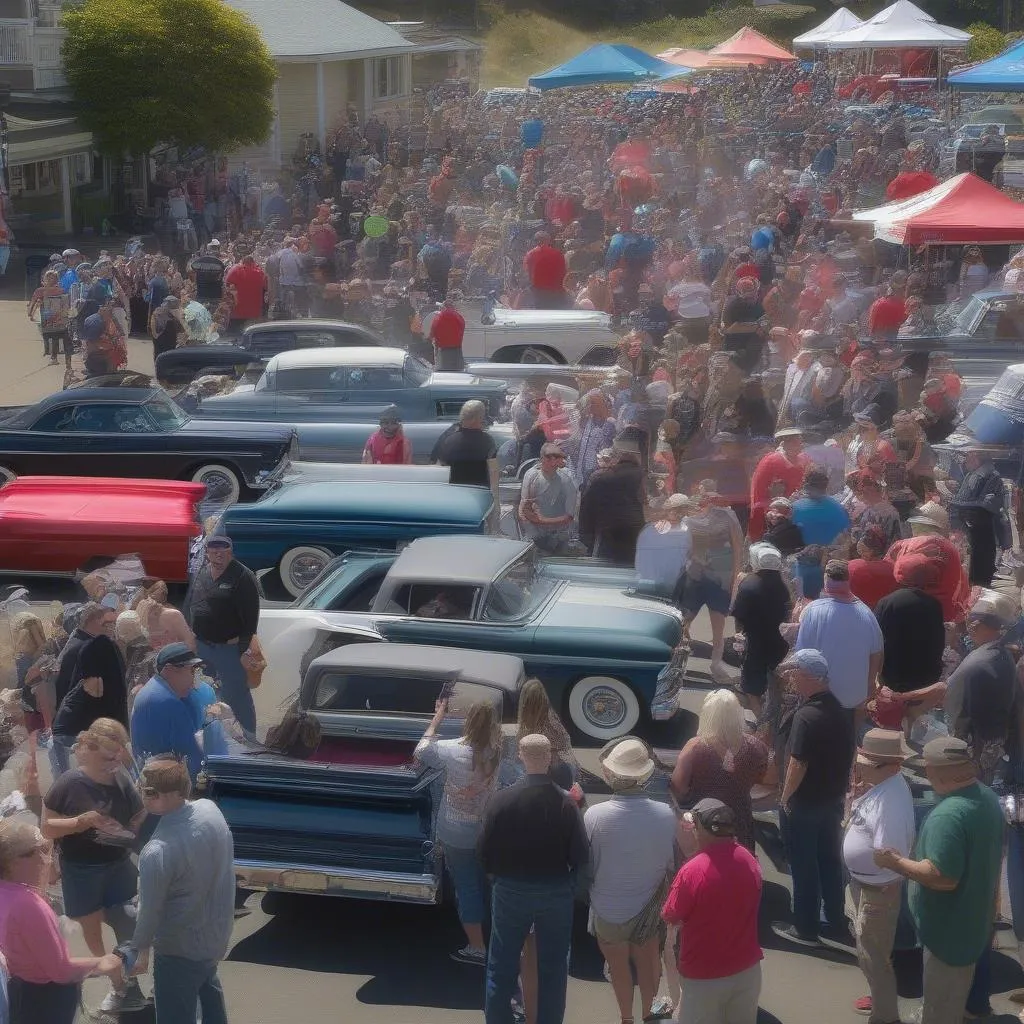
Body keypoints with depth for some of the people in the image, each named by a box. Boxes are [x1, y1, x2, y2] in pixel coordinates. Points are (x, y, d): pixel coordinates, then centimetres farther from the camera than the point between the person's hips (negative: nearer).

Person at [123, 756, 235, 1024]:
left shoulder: (157, 853, -34)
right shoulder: (210, 810, -14)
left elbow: (150, 912, -21)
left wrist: (136, 948, -2)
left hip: (181, 949, -7)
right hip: (218, 930, 7)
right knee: (208, 987, 35)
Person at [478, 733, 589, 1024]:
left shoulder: (503, 800, -14)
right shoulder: (565, 802, -15)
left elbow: (485, 851, -8)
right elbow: (581, 857, -12)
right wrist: (564, 878, 9)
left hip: (510, 890, 0)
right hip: (556, 892, 0)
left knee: (502, 967, 14)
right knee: (553, 968, 16)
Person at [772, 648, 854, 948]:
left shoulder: (806, 716, -26)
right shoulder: (839, 710, 1)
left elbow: (798, 764, -25)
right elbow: (845, 757, 11)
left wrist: (785, 797, -12)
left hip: (803, 804, -8)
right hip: (833, 800, 8)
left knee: (804, 867, 6)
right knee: (830, 861, 19)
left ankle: (806, 929, 18)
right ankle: (837, 924, 30)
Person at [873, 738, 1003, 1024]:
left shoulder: (948, 816, -34)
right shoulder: (987, 797, -2)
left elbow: (943, 878, -35)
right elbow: (992, 854, 11)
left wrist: (896, 862, -23)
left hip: (950, 928, -9)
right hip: (974, 919, 9)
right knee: (953, 999, 29)